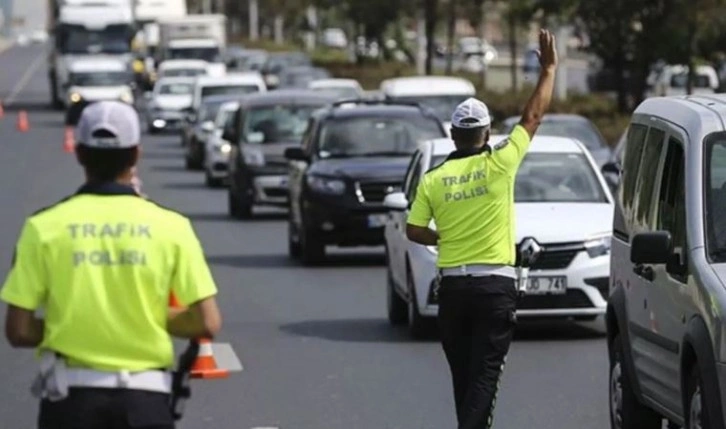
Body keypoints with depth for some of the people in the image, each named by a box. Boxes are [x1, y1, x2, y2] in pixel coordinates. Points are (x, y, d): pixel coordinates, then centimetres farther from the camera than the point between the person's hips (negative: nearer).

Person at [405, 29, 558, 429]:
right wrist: (548, 70, 11)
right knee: (485, 374, -6)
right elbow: (533, 117, 1)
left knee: (463, 374, 15)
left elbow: (414, 230, 3)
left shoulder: (433, 179, 1)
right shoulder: (499, 165, -7)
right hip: (495, 285, -3)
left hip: (452, 286, 3)